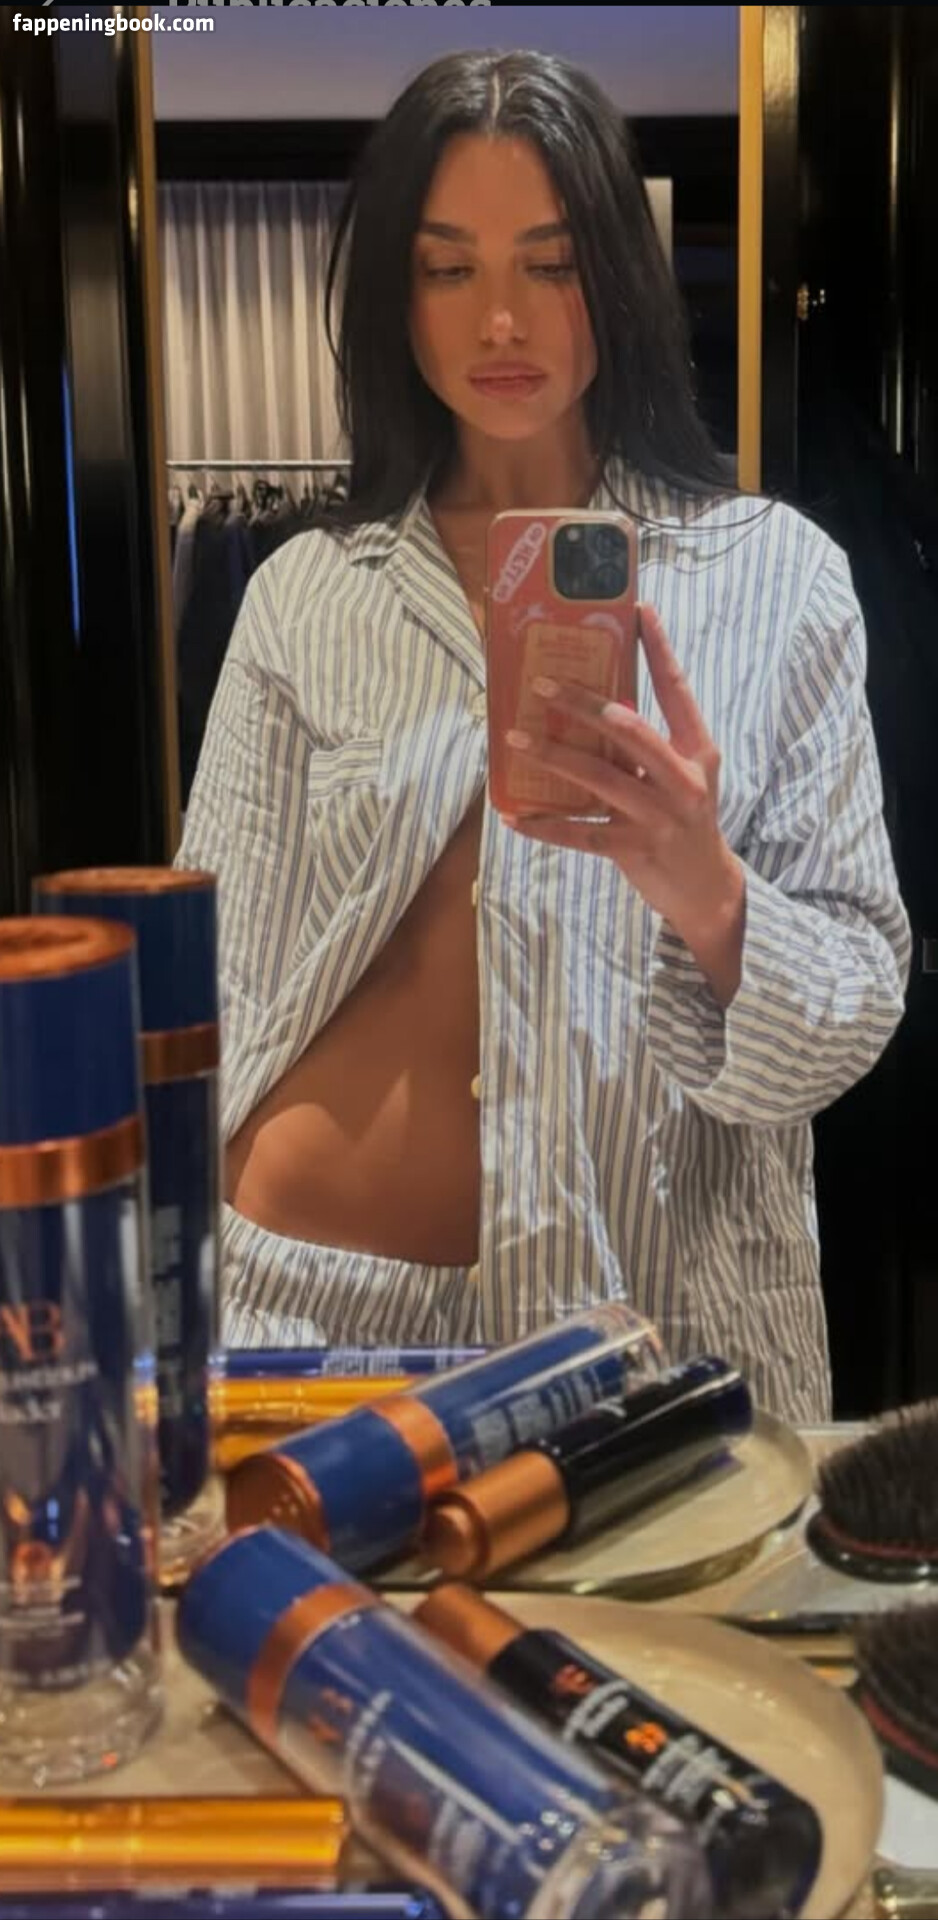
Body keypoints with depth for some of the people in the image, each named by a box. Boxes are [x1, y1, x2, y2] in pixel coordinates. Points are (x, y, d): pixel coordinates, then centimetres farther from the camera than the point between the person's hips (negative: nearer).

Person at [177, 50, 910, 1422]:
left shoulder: (776, 573, -3)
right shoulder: (304, 596, 2)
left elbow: (859, 1003, -4)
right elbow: (215, 985, 5)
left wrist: (705, 893, -24)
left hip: (649, 1311, 0)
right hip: (307, 1298, 1)